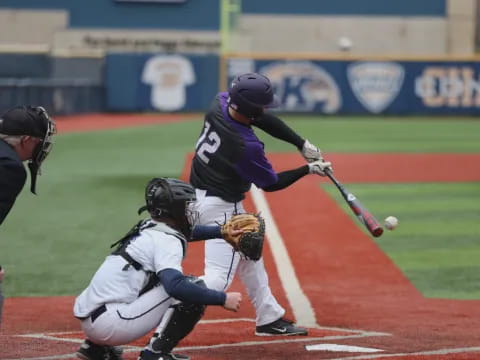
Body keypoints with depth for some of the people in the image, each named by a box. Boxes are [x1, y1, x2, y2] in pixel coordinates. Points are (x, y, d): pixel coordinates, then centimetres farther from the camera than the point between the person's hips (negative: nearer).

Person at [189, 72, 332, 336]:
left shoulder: (220, 103, -11)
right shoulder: (247, 146, -29)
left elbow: (266, 121, 2)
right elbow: (270, 183, -11)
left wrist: (302, 144, -3)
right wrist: (309, 169, 0)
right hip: (220, 207, -10)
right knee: (218, 278, -12)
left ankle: (270, 318, 34)